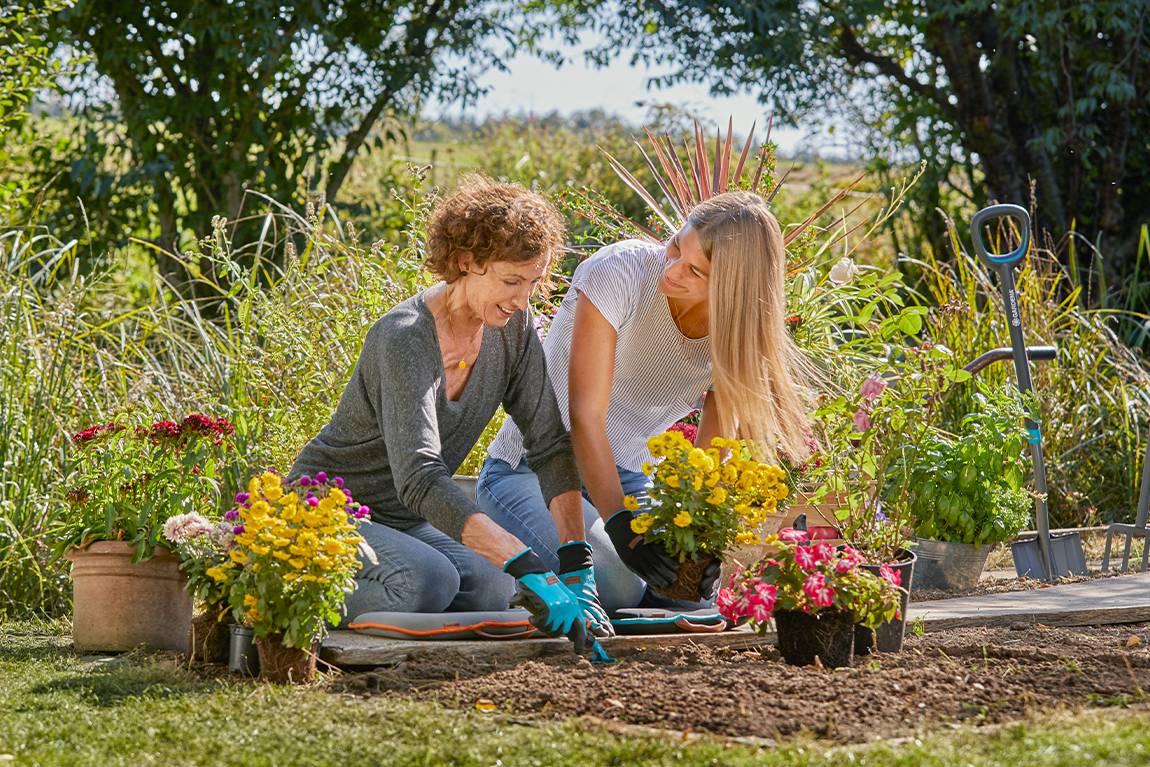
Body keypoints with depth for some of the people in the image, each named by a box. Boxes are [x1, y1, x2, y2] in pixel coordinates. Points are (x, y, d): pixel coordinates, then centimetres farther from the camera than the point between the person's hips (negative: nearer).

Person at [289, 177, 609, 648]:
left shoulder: (512, 327, -5)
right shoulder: (405, 340, -28)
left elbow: (551, 445, -6)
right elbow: (421, 478, -38)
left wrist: (576, 566, -20)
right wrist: (527, 568, -46)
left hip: (407, 521, 8)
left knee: (499, 596, -19)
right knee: (428, 581, -34)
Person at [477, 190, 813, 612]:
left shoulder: (736, 331, -9)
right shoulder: (623, 270, -24)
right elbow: (585, 417, -27)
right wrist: (622, 527, -37)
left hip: (628, 481, 5)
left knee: (694, 591, -19)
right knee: (616, 589, -30)